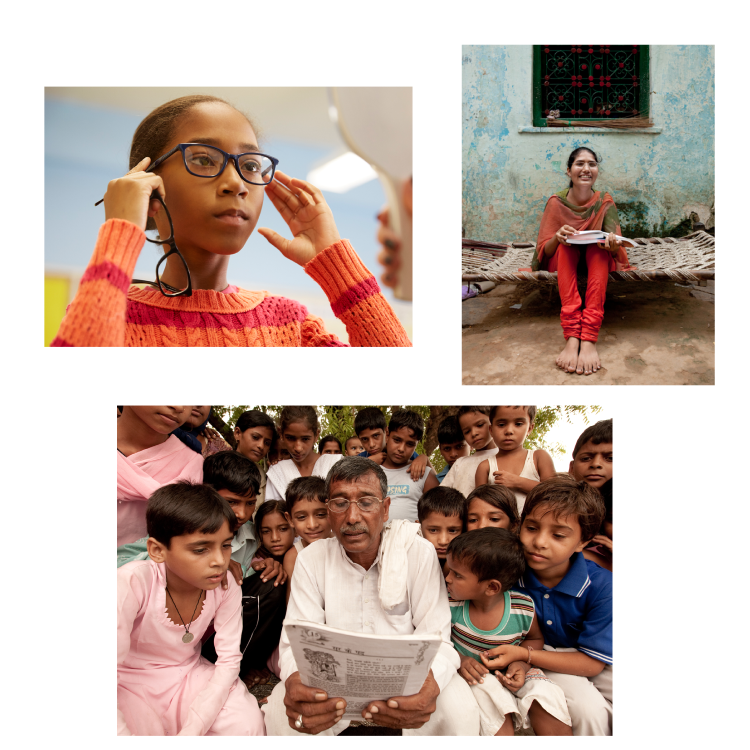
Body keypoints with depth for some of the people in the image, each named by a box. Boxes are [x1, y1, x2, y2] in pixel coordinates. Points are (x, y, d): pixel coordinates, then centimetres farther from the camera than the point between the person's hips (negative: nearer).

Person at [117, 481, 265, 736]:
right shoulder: (132, 583, -29)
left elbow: (228, 661, -12)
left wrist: (192, 729, -23)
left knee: (248, 724, -19)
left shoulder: (226, 585, -16)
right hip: (131, 685, -4)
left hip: (188, 677, 4)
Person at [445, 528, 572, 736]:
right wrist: (459, 660, -21)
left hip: (510, 673, 1)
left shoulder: (523, 608, -16)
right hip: (476, 677, 0)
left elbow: (535, 639, 4)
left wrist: (522, 662, -15)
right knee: (489, 695, -32)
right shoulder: (451, 604, -16)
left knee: (544, 696, -25)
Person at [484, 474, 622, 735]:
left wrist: (522, 654, -27)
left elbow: (592, 662, -20)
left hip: (585, 662, 1)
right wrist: (515, 665, -24)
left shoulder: (601, 585, -23)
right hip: (539, 661, -1)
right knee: (590, 709, -28)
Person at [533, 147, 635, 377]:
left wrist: (613, 245, -39)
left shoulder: (605, 201, -8)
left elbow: (615, 247, -14)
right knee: (566, 243, -32)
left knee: (599, 245, -32)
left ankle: (589, 339, -48)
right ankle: (572, 336, -50)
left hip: (597, 259, 0)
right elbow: (545, 250, -9)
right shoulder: (557, 202, -9)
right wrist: (557, 238, -32)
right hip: (564, 260, 0)